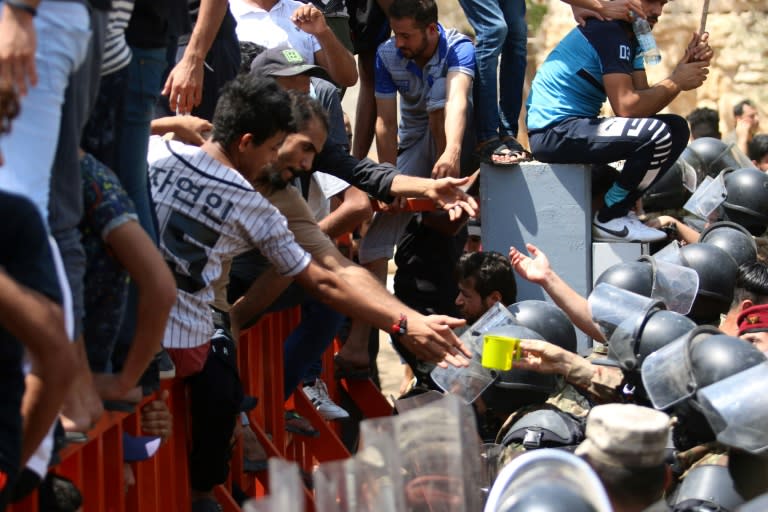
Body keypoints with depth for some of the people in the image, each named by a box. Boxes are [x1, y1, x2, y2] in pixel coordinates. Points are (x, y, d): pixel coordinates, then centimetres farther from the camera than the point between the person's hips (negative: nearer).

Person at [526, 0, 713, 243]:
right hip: (553, 132, -11)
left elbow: (644, 101, 5)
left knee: (676, 128, 8)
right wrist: (676, 82, -12)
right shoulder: (608, 32, -17)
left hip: (575, 126, 11)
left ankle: (618, 210, 9)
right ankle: (609, 220, -8)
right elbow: (626, 106, -24)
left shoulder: (630, 37, 15)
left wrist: (686, 66, -5)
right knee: (658, 135, -25)